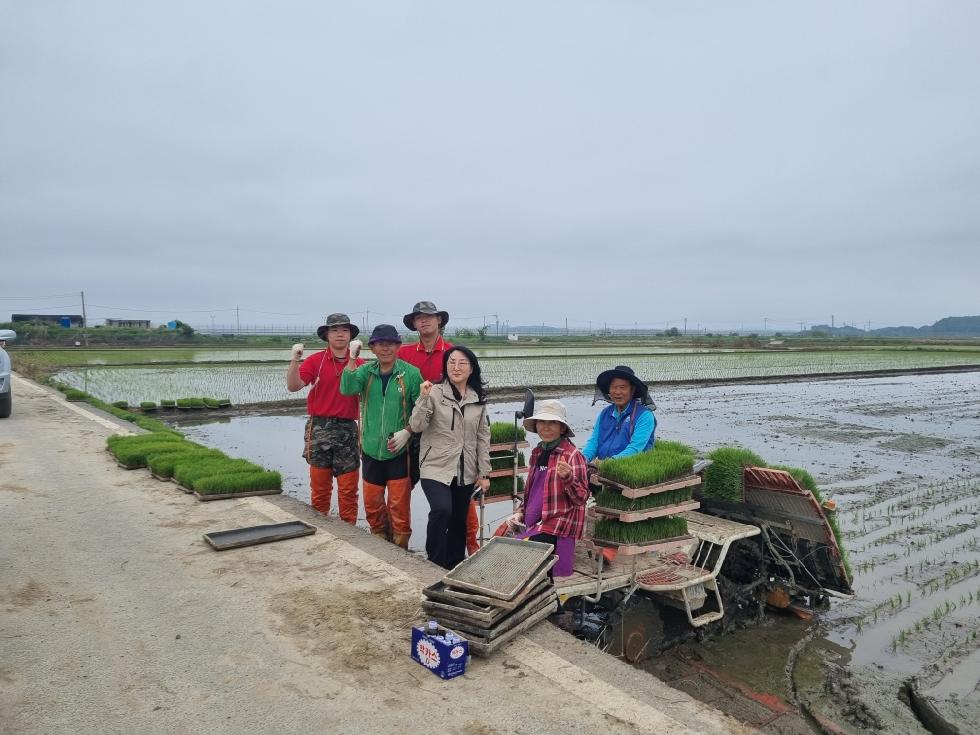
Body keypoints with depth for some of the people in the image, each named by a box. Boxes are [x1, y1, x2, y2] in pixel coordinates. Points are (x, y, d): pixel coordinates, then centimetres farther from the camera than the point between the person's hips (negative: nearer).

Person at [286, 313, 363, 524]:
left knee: (348, 489, 4)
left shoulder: (359, 364, 4)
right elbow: (293, 386, -7)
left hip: (347, 429, 1)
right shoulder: (315, 360, 1)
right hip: (319, 428, 0)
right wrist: (295, 360, -20)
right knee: (319, 487, 6)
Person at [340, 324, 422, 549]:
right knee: (372, 503, 15)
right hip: (371, 449, 4)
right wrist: (352, 357, -21)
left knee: (399, 505, 1)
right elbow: (347, 389, -15)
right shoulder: (366, 371, 4)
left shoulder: (410, 373, -7)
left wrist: (407, 431, -15)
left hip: (399, 450, -4)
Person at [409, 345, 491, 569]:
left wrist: (484, 472, 5)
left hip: (466, 472, 4)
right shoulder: (435, 392, -6)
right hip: (436, 468, -4)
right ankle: (435, 565, -7)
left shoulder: (479, 399, 6)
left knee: (459, 521, 12)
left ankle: (455, 568, 30)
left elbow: (483, 437, 8)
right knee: (442, 510, -25)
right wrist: (424, 398, -25)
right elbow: (416, 426, -12)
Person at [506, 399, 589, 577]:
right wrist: (520, 513, 11)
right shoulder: (537, 453, 13)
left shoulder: (572, 455, -9)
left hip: (558, 525, -7)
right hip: (533, 525, 7)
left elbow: (581, 499, -11)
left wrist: (568, 477, -28)